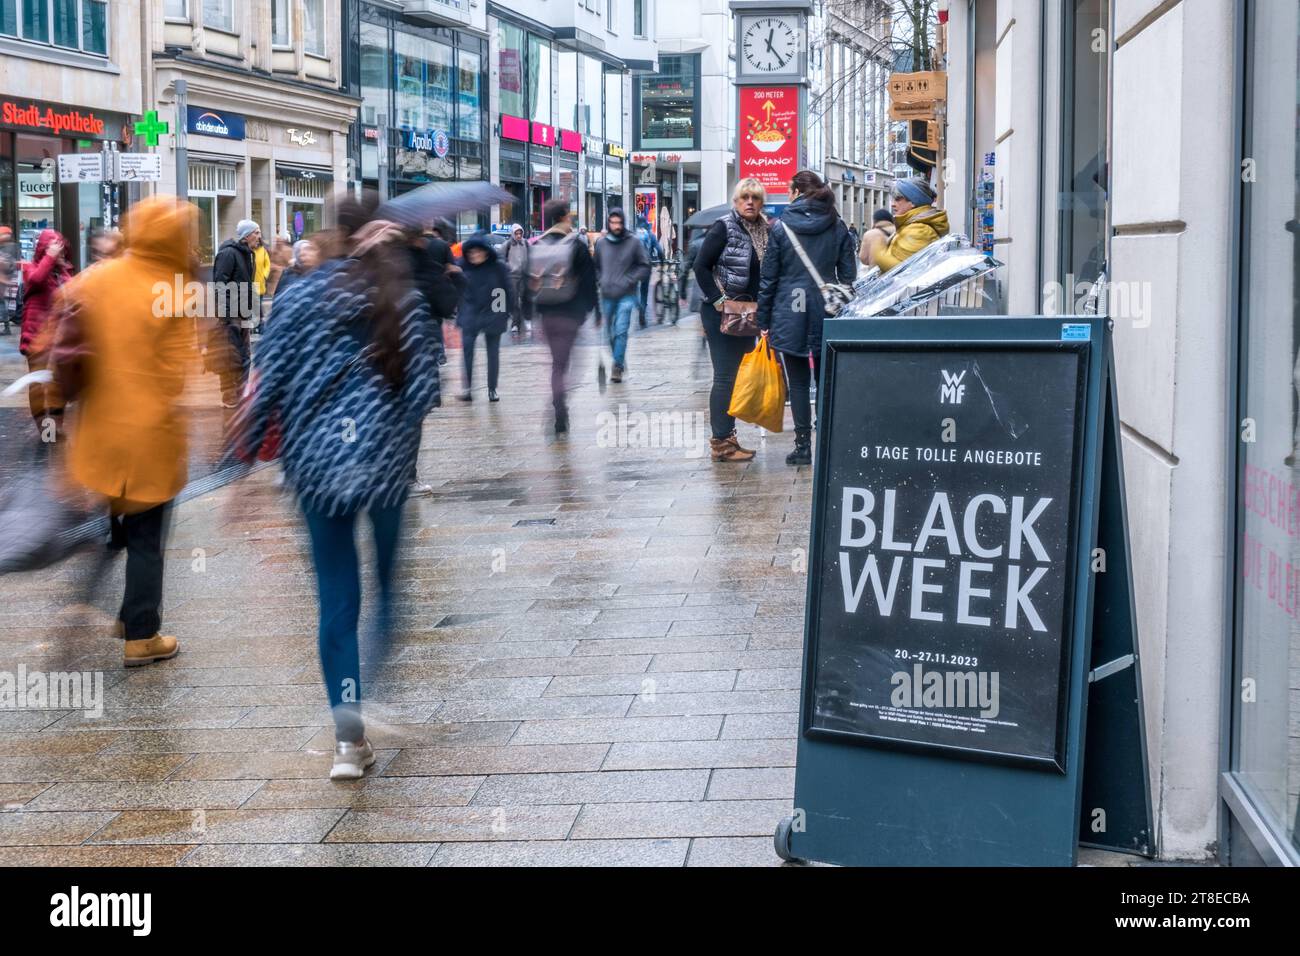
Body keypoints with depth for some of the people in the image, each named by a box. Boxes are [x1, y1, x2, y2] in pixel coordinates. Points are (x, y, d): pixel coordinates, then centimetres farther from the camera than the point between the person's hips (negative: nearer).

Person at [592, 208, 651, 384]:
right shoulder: (601, 243, 5)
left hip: (626, 296, -4)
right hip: (606, 296, 4)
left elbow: (645, 266, 1)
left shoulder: (633, 243, -4)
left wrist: (630, 280, -10)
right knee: (610, 332, 11)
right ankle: (620, 360, 30)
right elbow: (594, 265, 19)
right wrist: (600, 281, 4)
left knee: (621, 331, -13)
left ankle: (617, 367, -9)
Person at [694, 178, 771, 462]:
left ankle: (728, 436, 20)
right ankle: (720, 442, -3)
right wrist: (718, 301, -16)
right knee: (725, 377, -6)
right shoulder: (724, 228, -10)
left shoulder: (765, 232, 9)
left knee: (740, 375, 11)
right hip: (721, 313, -7)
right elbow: (701, 266, -12)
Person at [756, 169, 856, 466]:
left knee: (798, 382, 3)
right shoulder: (838, 227, 4)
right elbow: (848, 275, 4)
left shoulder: (781, 227, -3)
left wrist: (764, 321, 4)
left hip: (790, 314, -2)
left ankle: (803, 446, 2)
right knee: (826, 381, 10)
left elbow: (768, 278, -1)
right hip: (827, 313, 2)